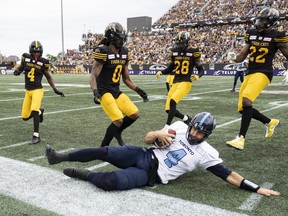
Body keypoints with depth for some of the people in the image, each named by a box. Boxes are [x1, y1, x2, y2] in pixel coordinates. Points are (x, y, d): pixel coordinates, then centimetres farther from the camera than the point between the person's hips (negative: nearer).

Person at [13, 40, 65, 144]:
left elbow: (48, 77, 6)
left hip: (37, 90, -4)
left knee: (34, 111, -24)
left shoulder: (43, 62, -5)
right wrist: (17, 71, -6)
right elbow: (20, 67, 18)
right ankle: (39, 111, 38)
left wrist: (55, 90, 1)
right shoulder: (26, 58, 1)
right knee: (25, 117, 7)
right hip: (28, 91, 4)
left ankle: (36, 136, -14)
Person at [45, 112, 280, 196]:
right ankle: (61, 157, 8)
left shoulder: (206, 153, -2)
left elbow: (228, 175, -2)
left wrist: (257, 188, -7)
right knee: (104, 152, -12)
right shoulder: (179, 126, 4)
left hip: (151, 176, -3)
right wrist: (158, 134, -17)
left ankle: (85, 174, 0)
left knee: (112, 181, -29)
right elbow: (147, 139, 6)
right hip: (144, 155, 3)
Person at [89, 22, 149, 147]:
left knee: (135, 114, 1)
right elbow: (93, 76, -16)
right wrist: (95, 92, -31)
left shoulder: (124, 53, 7)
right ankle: (103, 148, 4)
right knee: (118, 120, -17)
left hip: (117, 92, 7)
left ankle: (117, 132, 26)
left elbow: (126, 78, 14)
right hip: (104, 92, -7)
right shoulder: (103, 51, -14)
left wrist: (138, 90, 7)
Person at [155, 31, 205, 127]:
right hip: (175, 82, 6)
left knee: (172, 101, -27)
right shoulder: (174, 52, 10)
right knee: (168, 109, 2)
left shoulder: (193, 52, -4)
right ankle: (186, 118, 27)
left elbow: (201, 70, 1)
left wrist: (198, 76, -21)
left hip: (186, 82, -6)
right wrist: (161, 72, 1)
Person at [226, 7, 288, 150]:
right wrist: (235, 58, -8)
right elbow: (242, 56, 13)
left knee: (246, 101, -28)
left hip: (263, 73, -7)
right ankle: (270, 122, 31)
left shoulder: (276, 36, -4)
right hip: (250, 73, 7)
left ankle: (241, 139, -25)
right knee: (242, 108, 7)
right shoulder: (252, 34, 12)